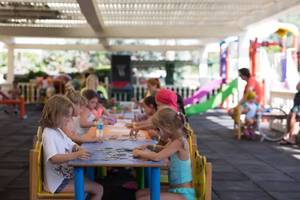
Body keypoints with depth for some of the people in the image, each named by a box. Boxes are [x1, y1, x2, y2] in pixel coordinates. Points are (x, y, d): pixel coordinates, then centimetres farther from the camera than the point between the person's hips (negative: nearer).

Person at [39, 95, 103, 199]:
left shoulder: (58, 131, 10)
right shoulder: (49, 134, -21)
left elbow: (71, 145, 19)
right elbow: (54, 158, -35)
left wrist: (79, 149, -5)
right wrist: (76, 155, -42)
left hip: (66, 175, 10)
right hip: (58, 182, -10)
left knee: (98, 188, 19)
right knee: (98, 189, -10)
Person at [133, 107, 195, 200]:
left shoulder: (179, 142, -22)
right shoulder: (174, 140, 5)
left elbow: (157, 157, -31)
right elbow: (164, 149, 29)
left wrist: (139, 153, -14)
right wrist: (149, 146, 11)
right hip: (175, 189, 9)